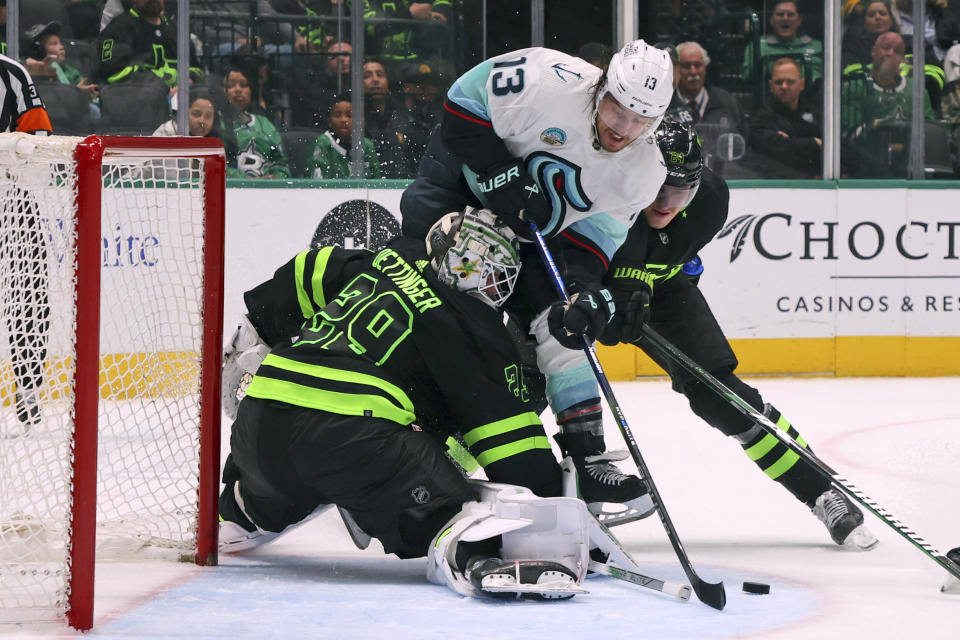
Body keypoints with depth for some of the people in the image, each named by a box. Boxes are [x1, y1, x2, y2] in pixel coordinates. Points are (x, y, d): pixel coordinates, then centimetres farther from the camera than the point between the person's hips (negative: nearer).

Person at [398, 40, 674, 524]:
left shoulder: (642, 173, -13)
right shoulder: (550, 82, -29)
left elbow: (588, 242, -11)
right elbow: (463, 103, -23)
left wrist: (584, 290, -30)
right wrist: (502, 174, -29)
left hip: (532, 229, 5)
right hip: (463, 174, -4)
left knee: (561, 324, -4)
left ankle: (587, 454, 0)